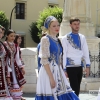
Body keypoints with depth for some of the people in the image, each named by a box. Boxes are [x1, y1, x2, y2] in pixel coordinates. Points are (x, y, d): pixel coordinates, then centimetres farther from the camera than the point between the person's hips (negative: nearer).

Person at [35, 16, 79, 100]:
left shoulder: (57, 40, 14)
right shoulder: (45, 39, -8)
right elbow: (44, 60, -15)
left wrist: (61, 73, 14)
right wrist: (51, 77, -20)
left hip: (58, 72, 7)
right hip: (48, 72, -7)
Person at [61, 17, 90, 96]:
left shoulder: (82, 37, 10)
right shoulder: (66, 38, -4)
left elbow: (86, 52, 10)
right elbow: (64, 54, -5)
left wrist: (88, 65, 1)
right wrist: (64, 69, -8)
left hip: (80, 66, 5)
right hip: (71, 67, -5)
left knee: (77, 88, 10)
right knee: (75, 88, -8)